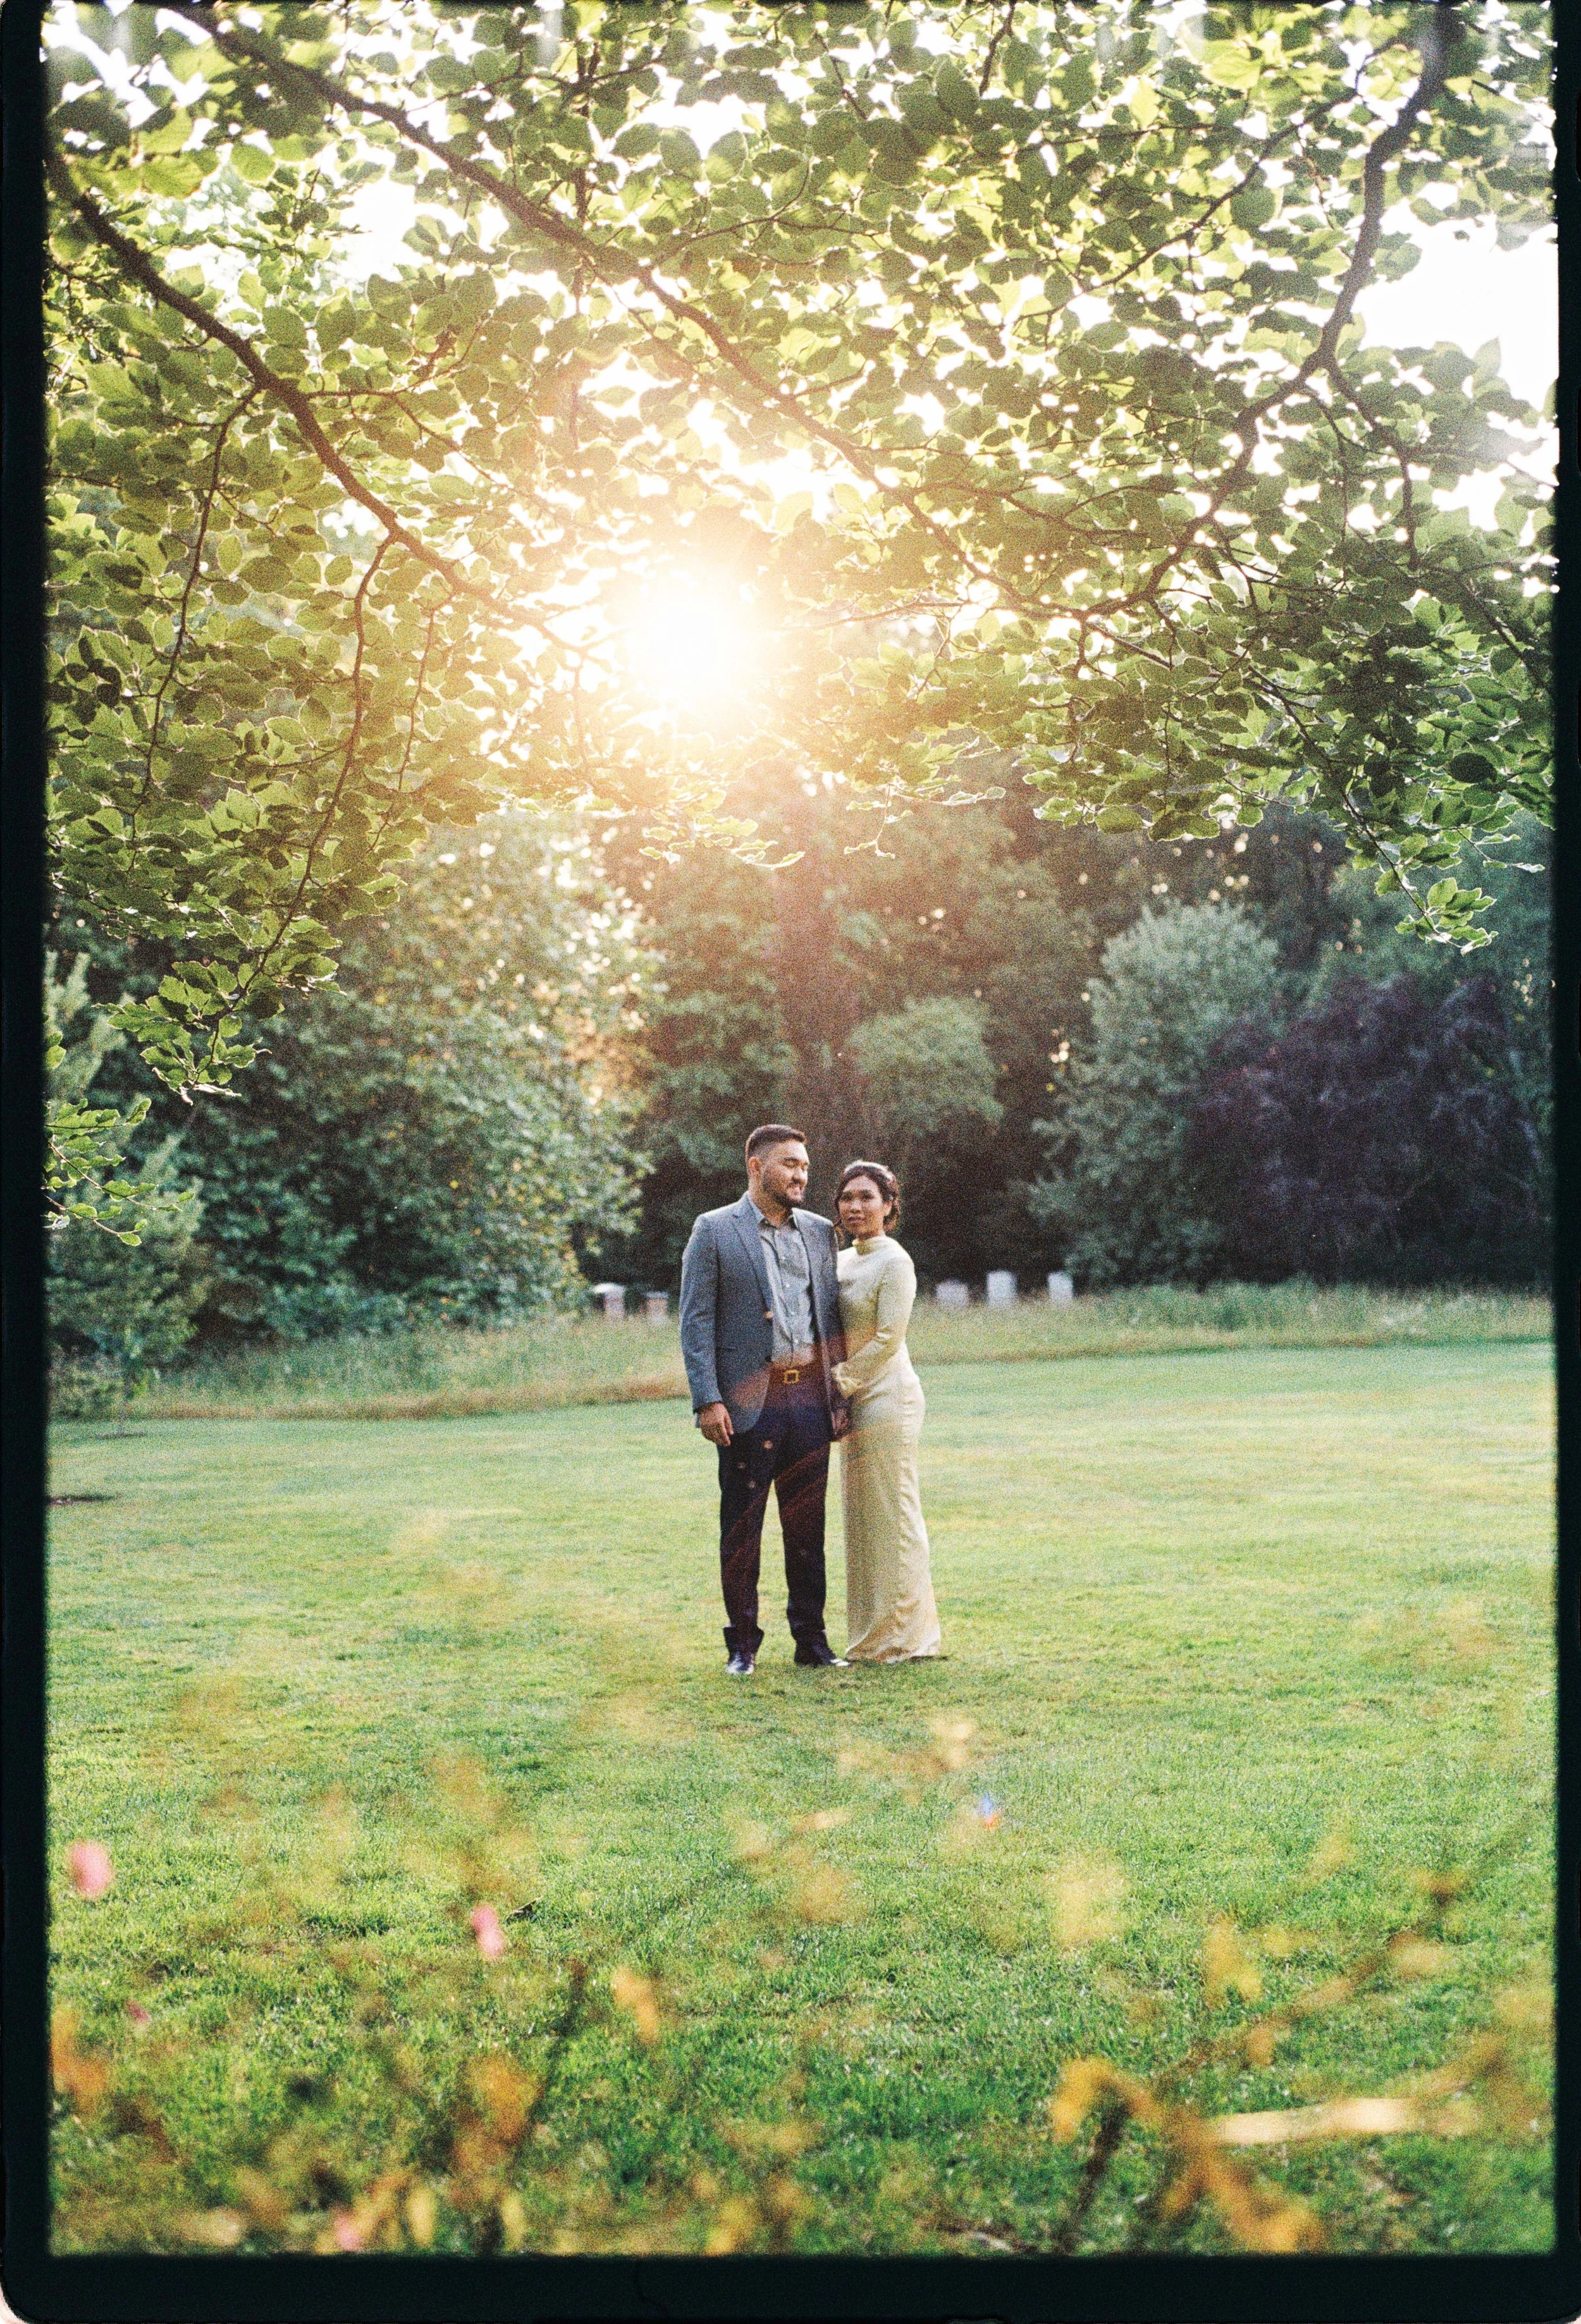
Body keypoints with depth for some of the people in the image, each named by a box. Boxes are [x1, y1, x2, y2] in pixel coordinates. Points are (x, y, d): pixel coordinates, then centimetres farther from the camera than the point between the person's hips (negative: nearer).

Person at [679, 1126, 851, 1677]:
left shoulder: (820, 1232, 13)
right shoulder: (714, 1230, -1)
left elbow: (832, 1317, 15)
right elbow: (696, 1322, -5)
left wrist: (840, 1396, 9)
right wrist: (707, 1401, -13)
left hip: (811, 1400, 4)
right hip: (749, 1403, -4)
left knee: (808, 1528, 9)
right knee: (741, 1530, 4)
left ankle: (811, 1640, 18)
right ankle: (742, 1645, 14)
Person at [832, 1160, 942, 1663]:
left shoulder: (894, 1262, -10)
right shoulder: (842, 1261, 15)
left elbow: (889, 1338, -16)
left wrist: (844, 1381, -12)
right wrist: (837, 1390, 7)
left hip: (886, 1397, -9)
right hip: (854, 1403, 9)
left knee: (890, 1516, -4)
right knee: (862, 1518, 11)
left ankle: (902, 1637, 4)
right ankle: (872, 1638, 18)